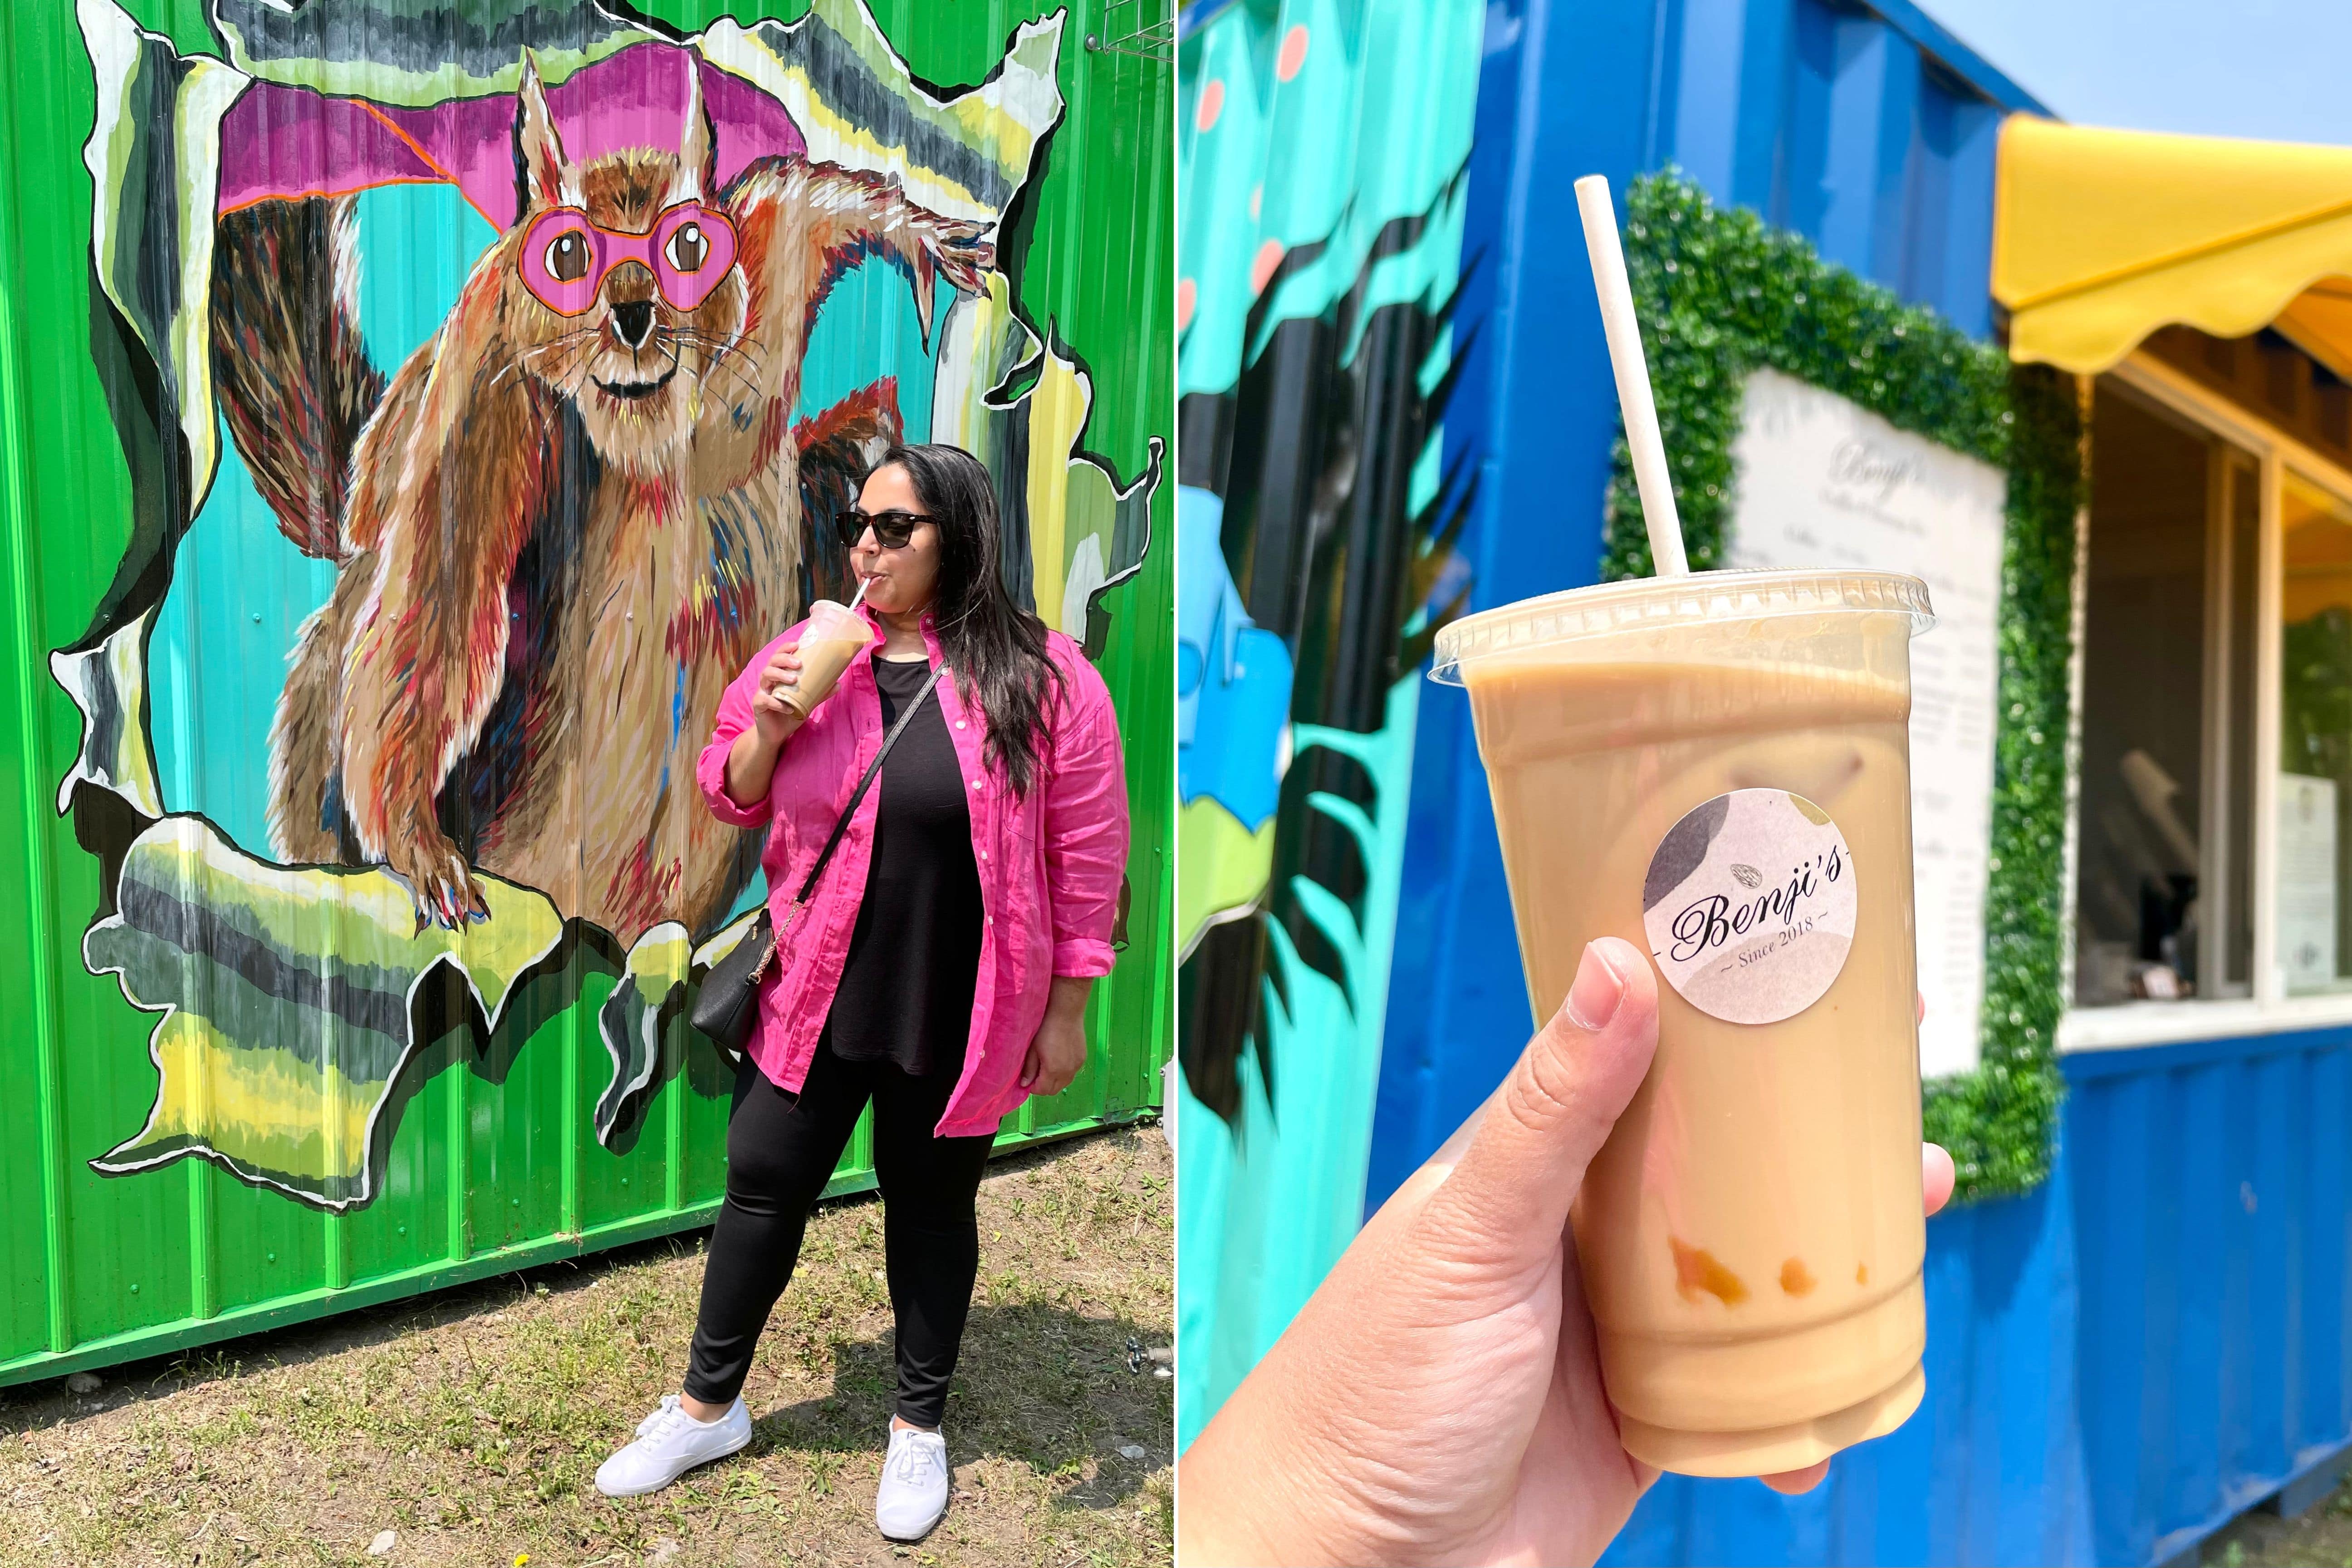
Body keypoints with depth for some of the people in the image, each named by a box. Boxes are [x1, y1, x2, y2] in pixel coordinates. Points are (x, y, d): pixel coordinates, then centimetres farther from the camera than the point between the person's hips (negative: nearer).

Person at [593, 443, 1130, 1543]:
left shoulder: (1040, 675, -10)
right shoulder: (807, 654, 0)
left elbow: (1085, 851, -8)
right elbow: (729, 800, 10)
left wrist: (1067, 1010, -6)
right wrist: (768, 730, -12)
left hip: (954, 1015, -2)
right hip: (814, 995, 3)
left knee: (932, 1203, 14)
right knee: (763, 1187, 13)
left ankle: (920, 1424, 36)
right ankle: (709, 1404, 37)